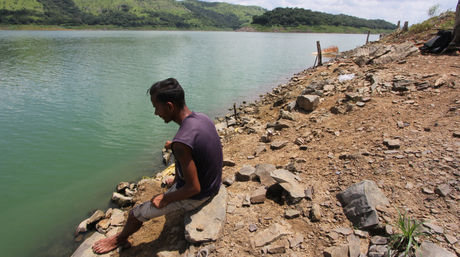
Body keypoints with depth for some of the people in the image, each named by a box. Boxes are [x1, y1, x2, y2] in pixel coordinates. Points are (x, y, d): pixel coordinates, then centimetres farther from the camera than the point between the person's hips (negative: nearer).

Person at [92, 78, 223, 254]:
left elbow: (193, 188, -29)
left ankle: (119, 239, 40)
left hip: (195, 197, -7)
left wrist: (165, 198, -13)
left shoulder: (182, 142, -36)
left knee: (136, 214, 8)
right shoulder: (202, 117, -10)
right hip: (213, 185, 8)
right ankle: (176, 180, 64)